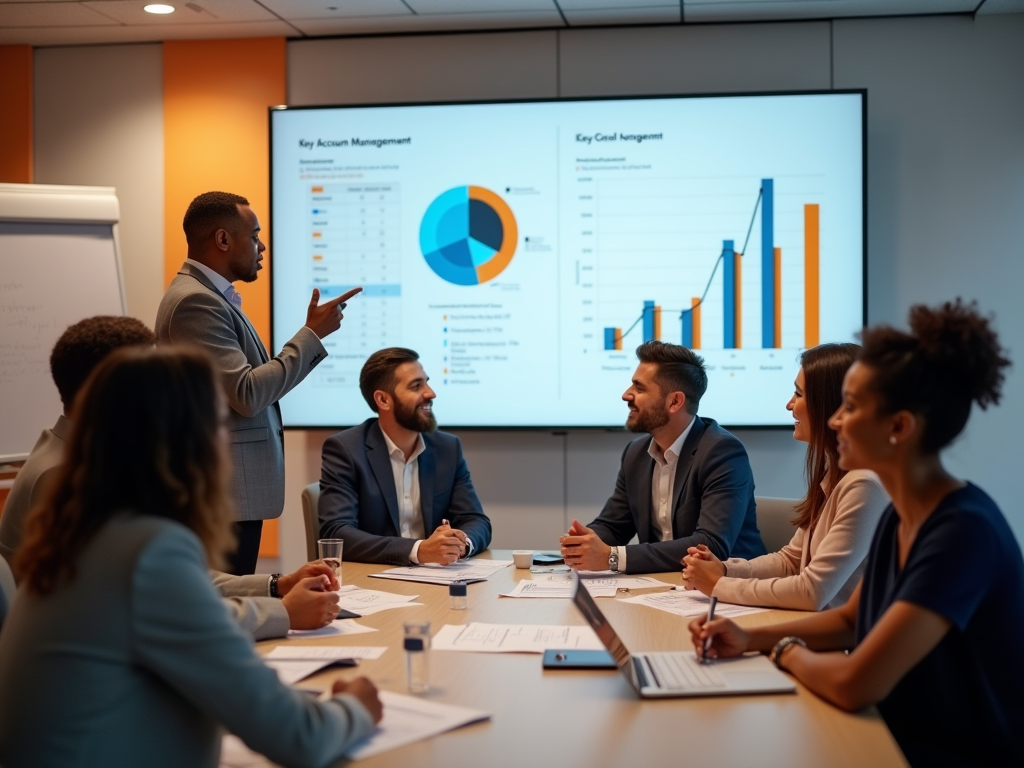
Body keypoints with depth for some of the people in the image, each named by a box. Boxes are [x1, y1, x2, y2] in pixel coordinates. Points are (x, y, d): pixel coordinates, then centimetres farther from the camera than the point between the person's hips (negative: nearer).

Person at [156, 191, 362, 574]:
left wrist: (314, 333, 9)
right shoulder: (195, 300, -16)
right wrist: (312, 334, -14)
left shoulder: (212, 296, 15)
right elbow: (247, 395, -22)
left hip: (232, 492, 10)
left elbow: (254, 384, 12)